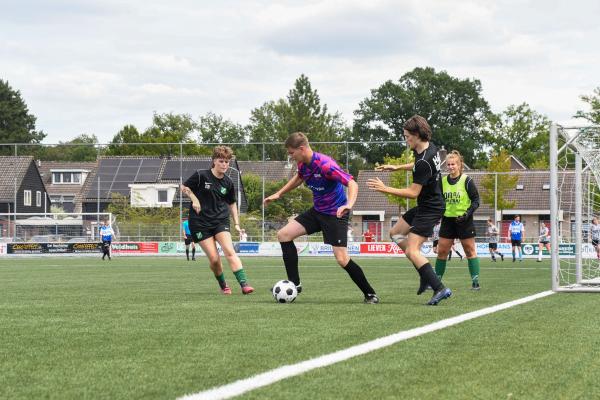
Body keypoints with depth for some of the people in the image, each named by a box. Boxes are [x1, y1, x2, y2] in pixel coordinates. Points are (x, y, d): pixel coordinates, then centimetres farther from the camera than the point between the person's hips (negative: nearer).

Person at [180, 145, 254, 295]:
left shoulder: (228, 183, 4)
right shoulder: (201, 175, -8)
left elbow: (232, 204, 18)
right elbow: (184, 187, 4)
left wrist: (236, 223, 12)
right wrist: (194, 199, -11)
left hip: (220, 220, 3)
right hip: (200, 222, -3)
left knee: (230, 251, -19)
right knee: (214, 259, -9)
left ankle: (244, 284, -26)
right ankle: (223, 285, 15)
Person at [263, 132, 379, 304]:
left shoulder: (325, 165, -27)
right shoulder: (303, 164, -2)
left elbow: (352, 183, -32)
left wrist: (349, 204, -49)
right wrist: (278, 194, 24)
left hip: (335, 214, -8)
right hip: (317, 211, 8)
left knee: (342, 259, -16)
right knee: (283, 235, 0)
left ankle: (370, 294, 1)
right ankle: (295, 283, 5)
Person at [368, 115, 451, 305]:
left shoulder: (424, 162, -27)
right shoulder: (430, 147, 2)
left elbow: (413, 192, -23)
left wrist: (385, 189, -20)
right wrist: (397, 167, 24)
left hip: (430, 209, -10)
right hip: (426, 206, 10)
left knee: (412, 251, -16)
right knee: (395, 233, 18)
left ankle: (439, 288, -20)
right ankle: (426, 275, 16)